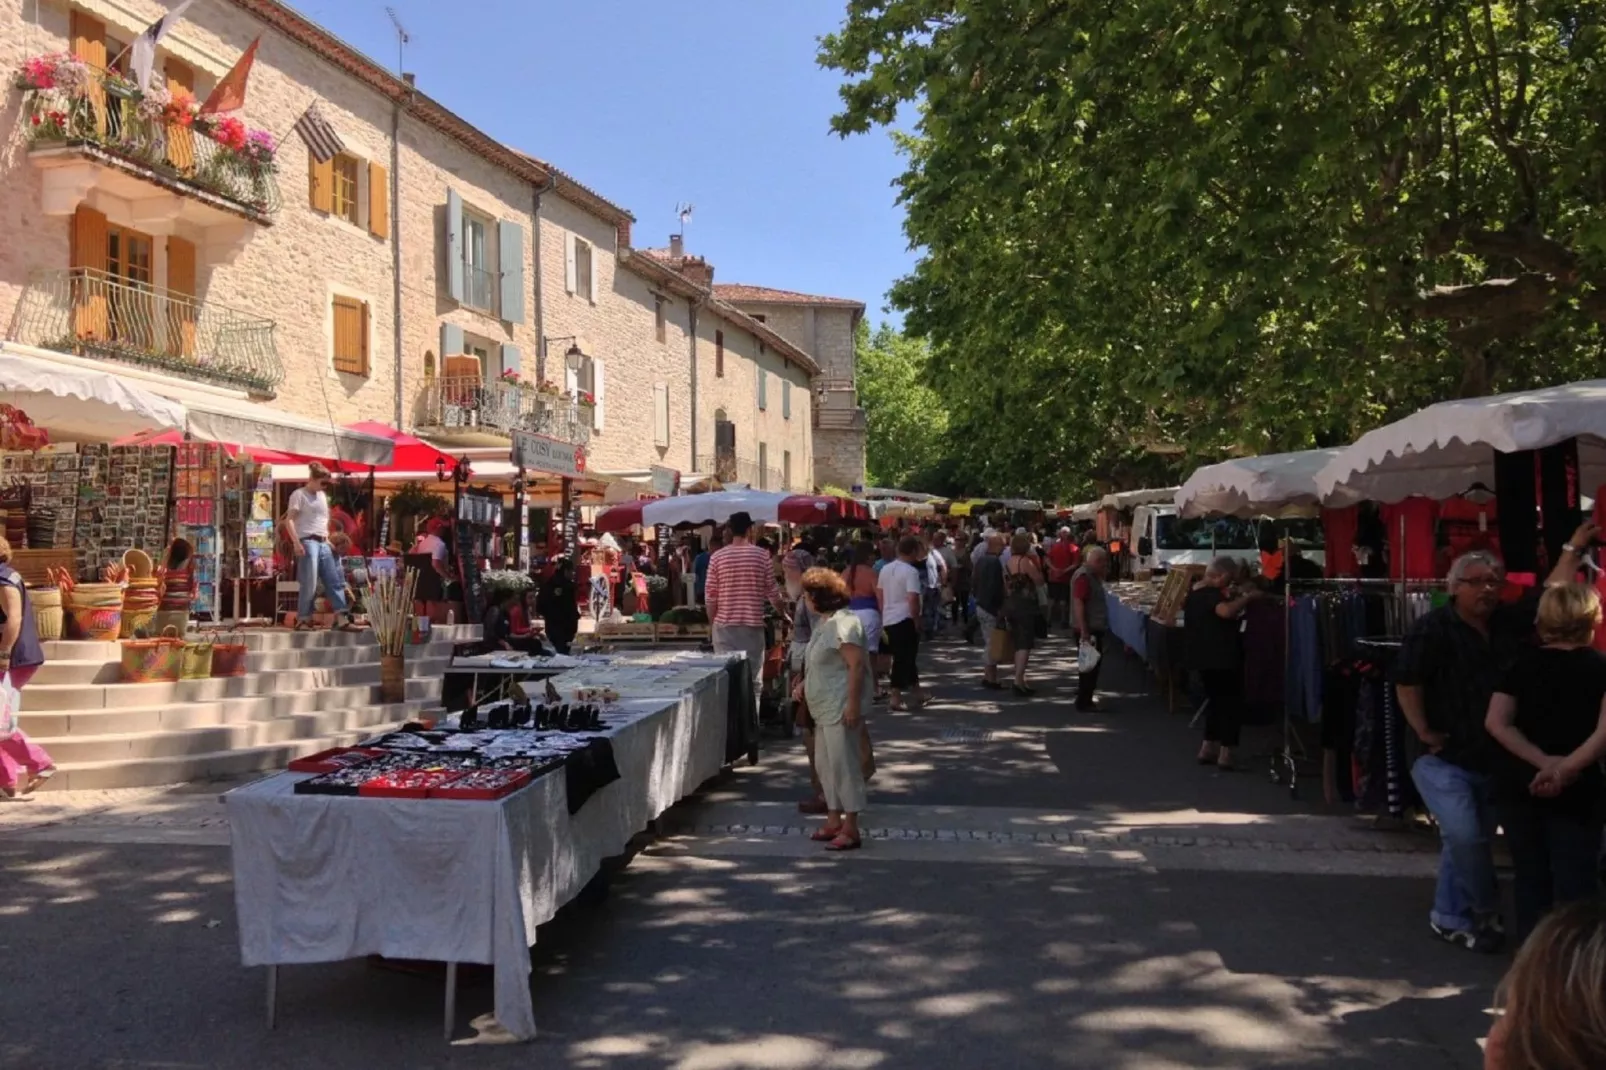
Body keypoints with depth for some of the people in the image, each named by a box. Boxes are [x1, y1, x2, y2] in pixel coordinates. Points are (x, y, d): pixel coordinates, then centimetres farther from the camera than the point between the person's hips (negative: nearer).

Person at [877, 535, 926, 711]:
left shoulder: (885, 569, 10)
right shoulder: (911, 571, -14)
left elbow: (880, 596, 14)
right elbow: (913, 599, -21)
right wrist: (917, 621, -10)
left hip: (888, 620, 8)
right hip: (904, 620, -8)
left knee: (907, 656, 17)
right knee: (904, 658, -1)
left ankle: (915, 692, 24)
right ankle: (896, 697, 0)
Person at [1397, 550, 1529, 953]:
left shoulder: (1509, 624, 4)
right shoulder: (1434, 628, -14)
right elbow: (1406, 683, -13)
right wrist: (1423, 731, -13)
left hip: (1491, 757, 6)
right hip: (1445, 757, -6)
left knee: (1472, 840, 13)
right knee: (1465, 836, -16)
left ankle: (1448, 918, 28)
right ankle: (1487, 913, 9)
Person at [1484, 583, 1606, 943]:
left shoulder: (1523, 663, 3)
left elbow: (1496, 722, -8)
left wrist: (1543, 762, -12)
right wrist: (1567, 768, -20)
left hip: (1518, 786, 3)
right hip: (1576, 791, -3)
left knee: (1530, 877, 14)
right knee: (1575, 881, 6)